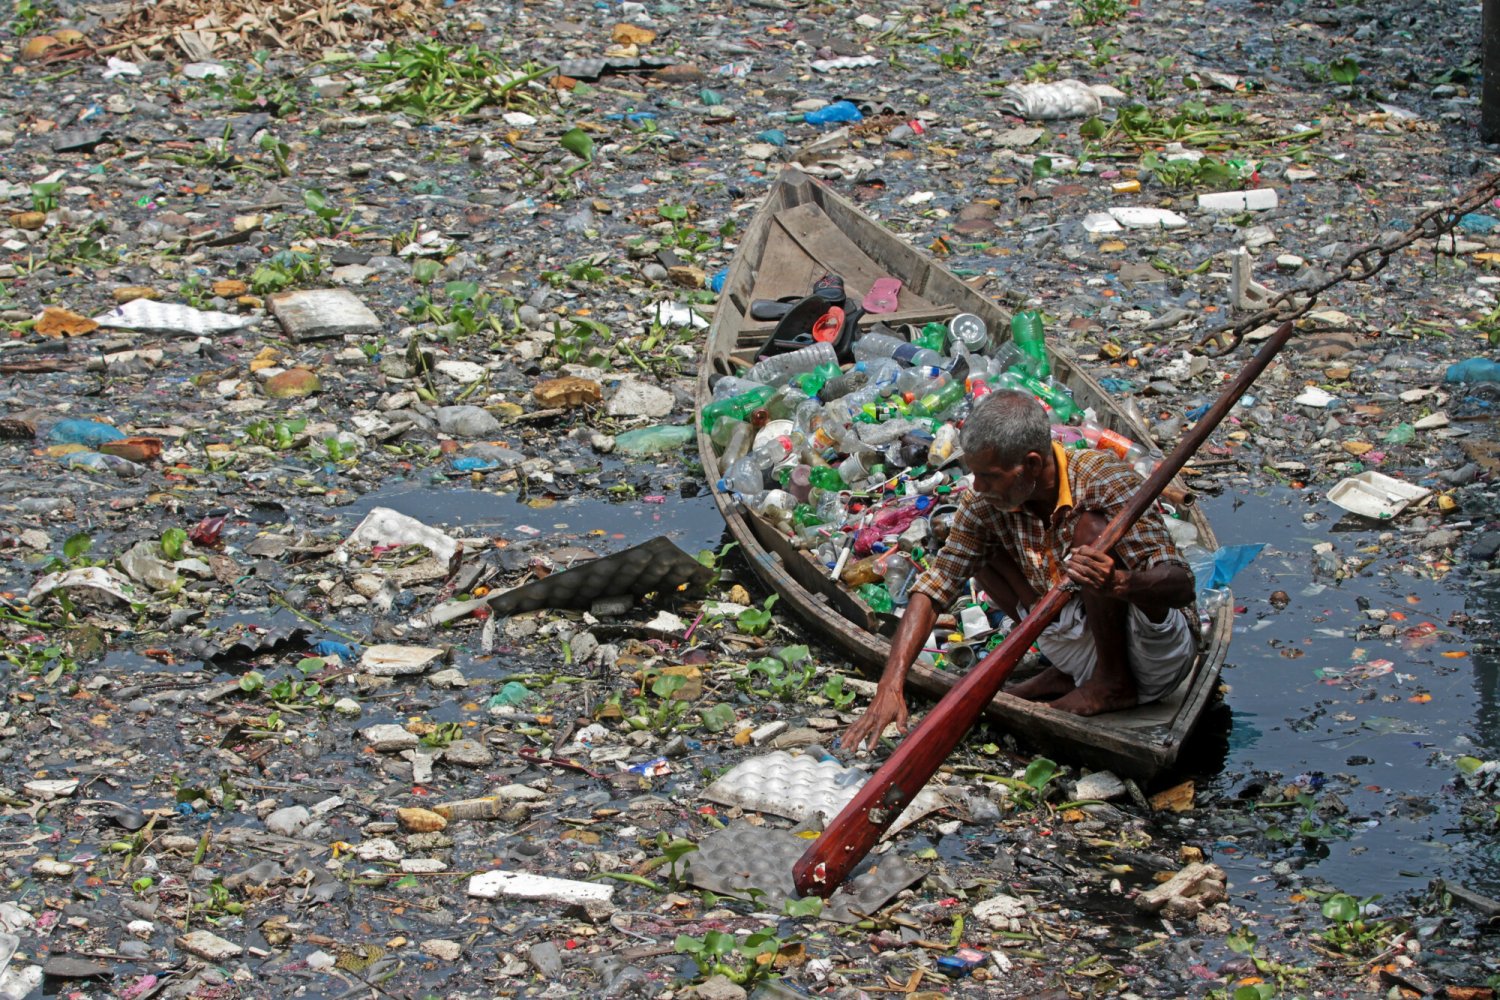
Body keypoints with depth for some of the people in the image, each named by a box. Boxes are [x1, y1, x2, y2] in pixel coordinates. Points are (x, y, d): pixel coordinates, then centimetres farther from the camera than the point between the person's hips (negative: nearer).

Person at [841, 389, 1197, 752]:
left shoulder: (1103, 481, -24)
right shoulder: (987, 503, -10)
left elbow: (1181, 585, -28)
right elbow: (935, 587, -9)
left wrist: (1119, 583, -51)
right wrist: (890, 685, -21)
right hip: (1087, 641, 6)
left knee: (1091, 526, -27)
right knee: (984, 550, -1)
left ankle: (1114, 680, -12)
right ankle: (1070, 673, 3)